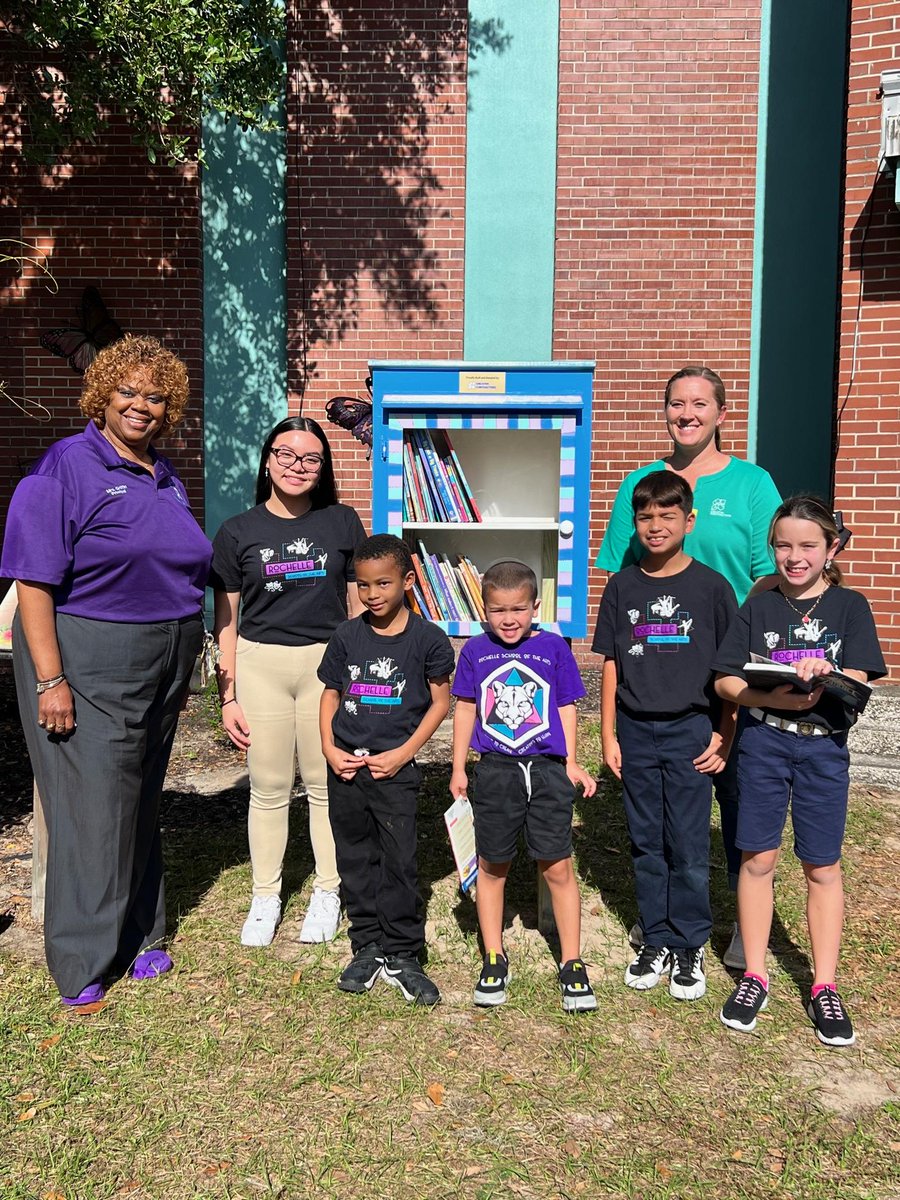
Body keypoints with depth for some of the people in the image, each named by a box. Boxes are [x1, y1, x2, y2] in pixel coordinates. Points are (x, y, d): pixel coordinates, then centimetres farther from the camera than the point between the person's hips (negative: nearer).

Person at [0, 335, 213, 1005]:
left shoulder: (167, 480, 12)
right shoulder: (65, 467, -10)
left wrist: (181, 668, 18)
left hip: (161, 667, 7)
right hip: (88, 666, -7)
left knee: (142, 801, 16)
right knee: (92, 805, -1)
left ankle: (137, 936, 31)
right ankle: (83, 960, 15)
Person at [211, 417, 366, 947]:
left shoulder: (343, 523, 2)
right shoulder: (238, 532, 2)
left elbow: (360, 606, 7)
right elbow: (226, 622, 5)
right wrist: (228, 696, 2)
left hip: (327, 663, 0)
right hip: (260, 665, 1)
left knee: (327, 784, 8)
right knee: (269, 788, 9)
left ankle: (328, 893, 26)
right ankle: (266, 897, 26)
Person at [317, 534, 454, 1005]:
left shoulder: (428, 639, -6)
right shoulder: (347, 636, 3)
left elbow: (440, 702, -1)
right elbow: (331, 693, 11)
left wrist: (404, 753, -9)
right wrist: (329, 748, -2)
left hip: (395, 770, -3)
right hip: (346, 768, 4)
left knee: (399, 863, 1)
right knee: (356, 860, 12)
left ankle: (402, 955, 16)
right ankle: (367, 947, 27)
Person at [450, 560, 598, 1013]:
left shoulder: (553, 647, 0)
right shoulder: (476, 651, 2)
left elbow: (565, 707, 6)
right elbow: (465, 709, 8)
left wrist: (571, 762, 1)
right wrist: (458, 769, 7)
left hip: (546, 769, -1)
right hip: (494, 771, 1)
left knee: (558, 869, 2)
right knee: (492, 867, 11)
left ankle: (571, 964, 18)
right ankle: (494, 959, 27)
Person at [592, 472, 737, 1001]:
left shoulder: (712, 586, -3)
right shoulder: (623, 586, 4)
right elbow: (612, 666, 6)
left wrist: (724, 736, -5)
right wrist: (609, 735, 4)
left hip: (690, 731, -2)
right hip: (636, 732, 3)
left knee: (689, 847, 4)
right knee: (647, 845, 11)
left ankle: (690, 947, 21)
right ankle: (656, 942, 26)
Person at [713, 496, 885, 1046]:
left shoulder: (849, 607, -1)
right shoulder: (759, 607, 2)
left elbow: (856, 683, -9)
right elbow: (726, 681, -2)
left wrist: (821, 673, -30)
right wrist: (777, 697, -19)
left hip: (824, 748, 0)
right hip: (763, 743, 1)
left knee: (822, 867, 8)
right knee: (758, 859, 7)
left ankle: (825, 987, 22)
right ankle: (754, 976, 21)